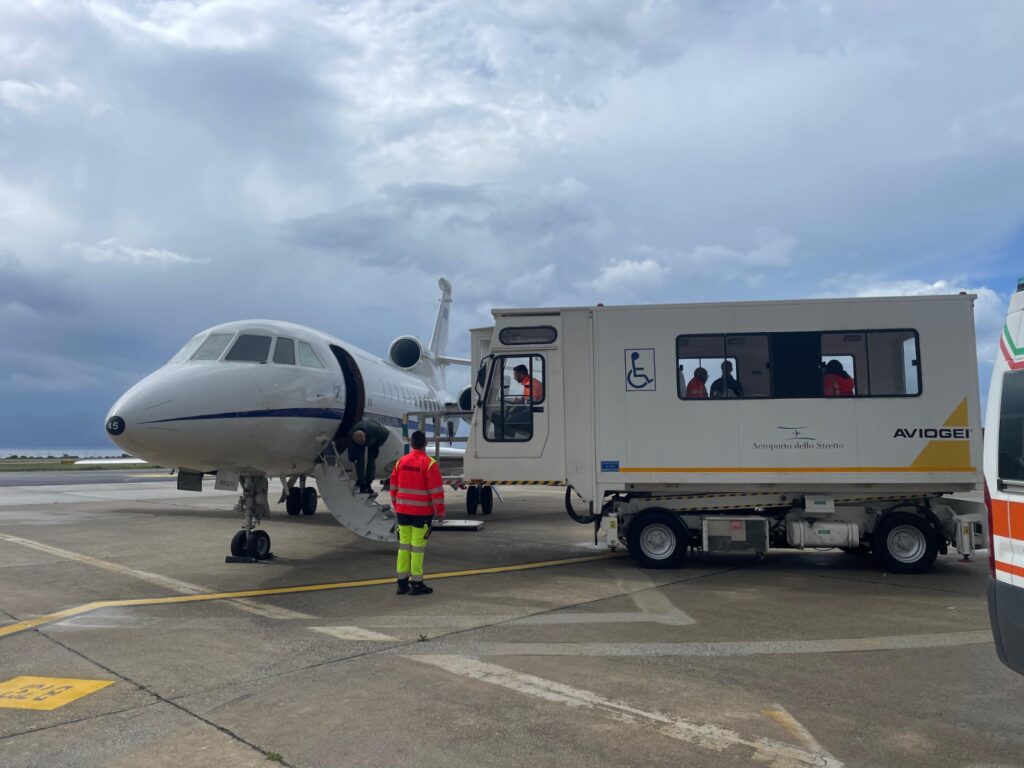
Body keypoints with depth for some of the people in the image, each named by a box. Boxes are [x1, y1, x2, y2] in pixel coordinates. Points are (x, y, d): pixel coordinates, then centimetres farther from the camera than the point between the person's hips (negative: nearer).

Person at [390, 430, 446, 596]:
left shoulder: (401, 462, 5)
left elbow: (393, 486, 11)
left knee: (404, 544, 12)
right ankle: (417, 583, 4)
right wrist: (440, 510, -4)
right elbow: (436, 490, -13)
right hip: (422, 511, -5)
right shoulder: (429, 464, -12)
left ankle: (402, 583, 17)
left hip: (403, 510, 5)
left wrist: (396, 506, 21)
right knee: (418, 545, 0)